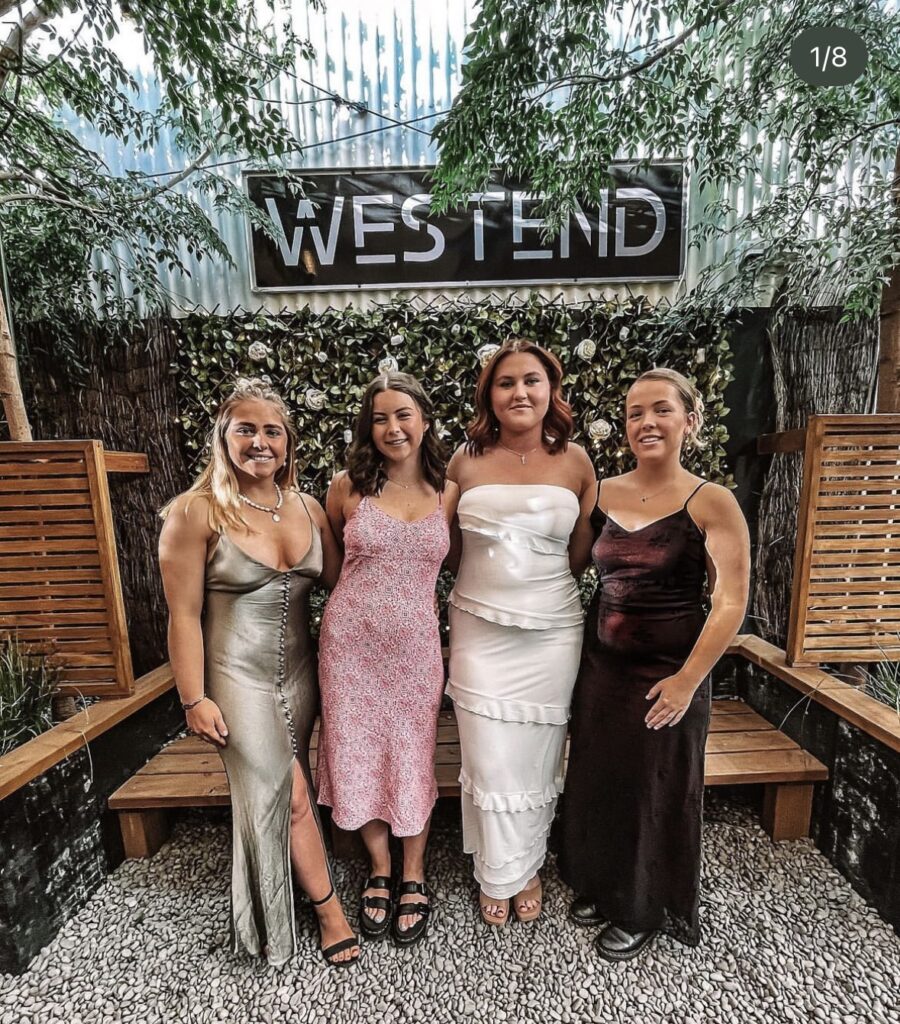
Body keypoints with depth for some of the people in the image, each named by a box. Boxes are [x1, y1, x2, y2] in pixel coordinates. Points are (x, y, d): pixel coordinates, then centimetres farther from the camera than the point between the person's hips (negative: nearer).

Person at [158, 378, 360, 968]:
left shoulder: (308, 509, 0)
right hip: (239, 675, -4)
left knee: (277, 788, 19)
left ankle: (277, 910, 46)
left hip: (299, 671, 4)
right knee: (289, 794, 4)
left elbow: (339, 585, 4)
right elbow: (184, 615, -10)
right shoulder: (196, 512, -12)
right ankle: (330, 910, 29)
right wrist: (195, 700, -9)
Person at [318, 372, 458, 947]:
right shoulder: (348, 487, -4)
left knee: (413, 760, 13)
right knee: (359, 756, 14)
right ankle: (380, 872, 41)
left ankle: (414, 878, 39)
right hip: (350, 640, 1)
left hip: (415, 643, 0)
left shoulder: (448, 494, -2)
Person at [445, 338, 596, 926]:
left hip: (551, 631, 1)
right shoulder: (466, 461, -2)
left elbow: (580, 553, 8)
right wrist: (494, 583, 6)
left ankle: (529, 866, 44)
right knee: (490, 756, 10)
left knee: (538, 755, 15)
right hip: (480, 629, 0)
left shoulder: (575, 462, 0)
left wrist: (539, 586, 8)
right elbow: (446, 544, 8)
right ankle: (499, 874, 39)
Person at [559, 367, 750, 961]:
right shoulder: (603, 494, 1)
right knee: (594, 781, 19)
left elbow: (731, 602, -13)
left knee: (656, 790, 15)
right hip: (601, 661, 4)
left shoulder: (710, 502, -10)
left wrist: (687, 679, -14)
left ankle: (644, 911, 43)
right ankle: (600, 886, 47)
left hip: (668, 670, -4)